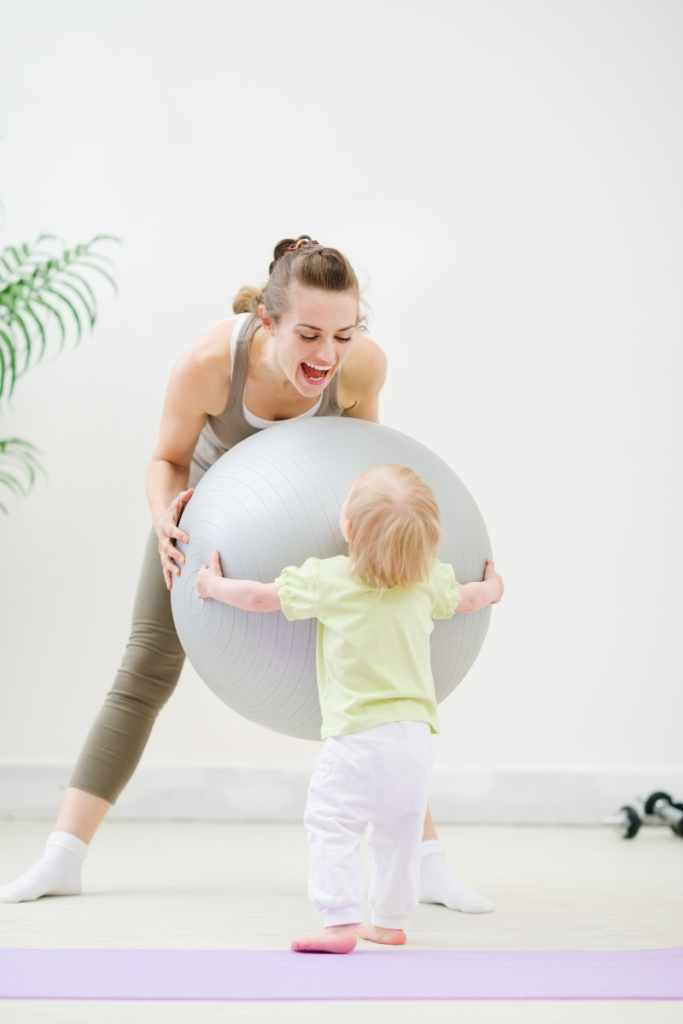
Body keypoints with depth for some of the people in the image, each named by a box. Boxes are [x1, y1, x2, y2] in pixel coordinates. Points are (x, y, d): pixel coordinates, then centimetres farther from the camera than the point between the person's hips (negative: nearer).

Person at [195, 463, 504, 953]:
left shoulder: (327, 580, -8)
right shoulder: (427, 582, 5)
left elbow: (260, 596, 2)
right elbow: (466, 598, 25)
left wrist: (215, 585, 23)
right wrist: (492, 588, 49)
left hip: (359, 737, -6)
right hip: (415, 733, 6)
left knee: (331, 823, -4)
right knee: (400, 832, 18)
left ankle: (340, 922, -14)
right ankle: (391, 920, 27)